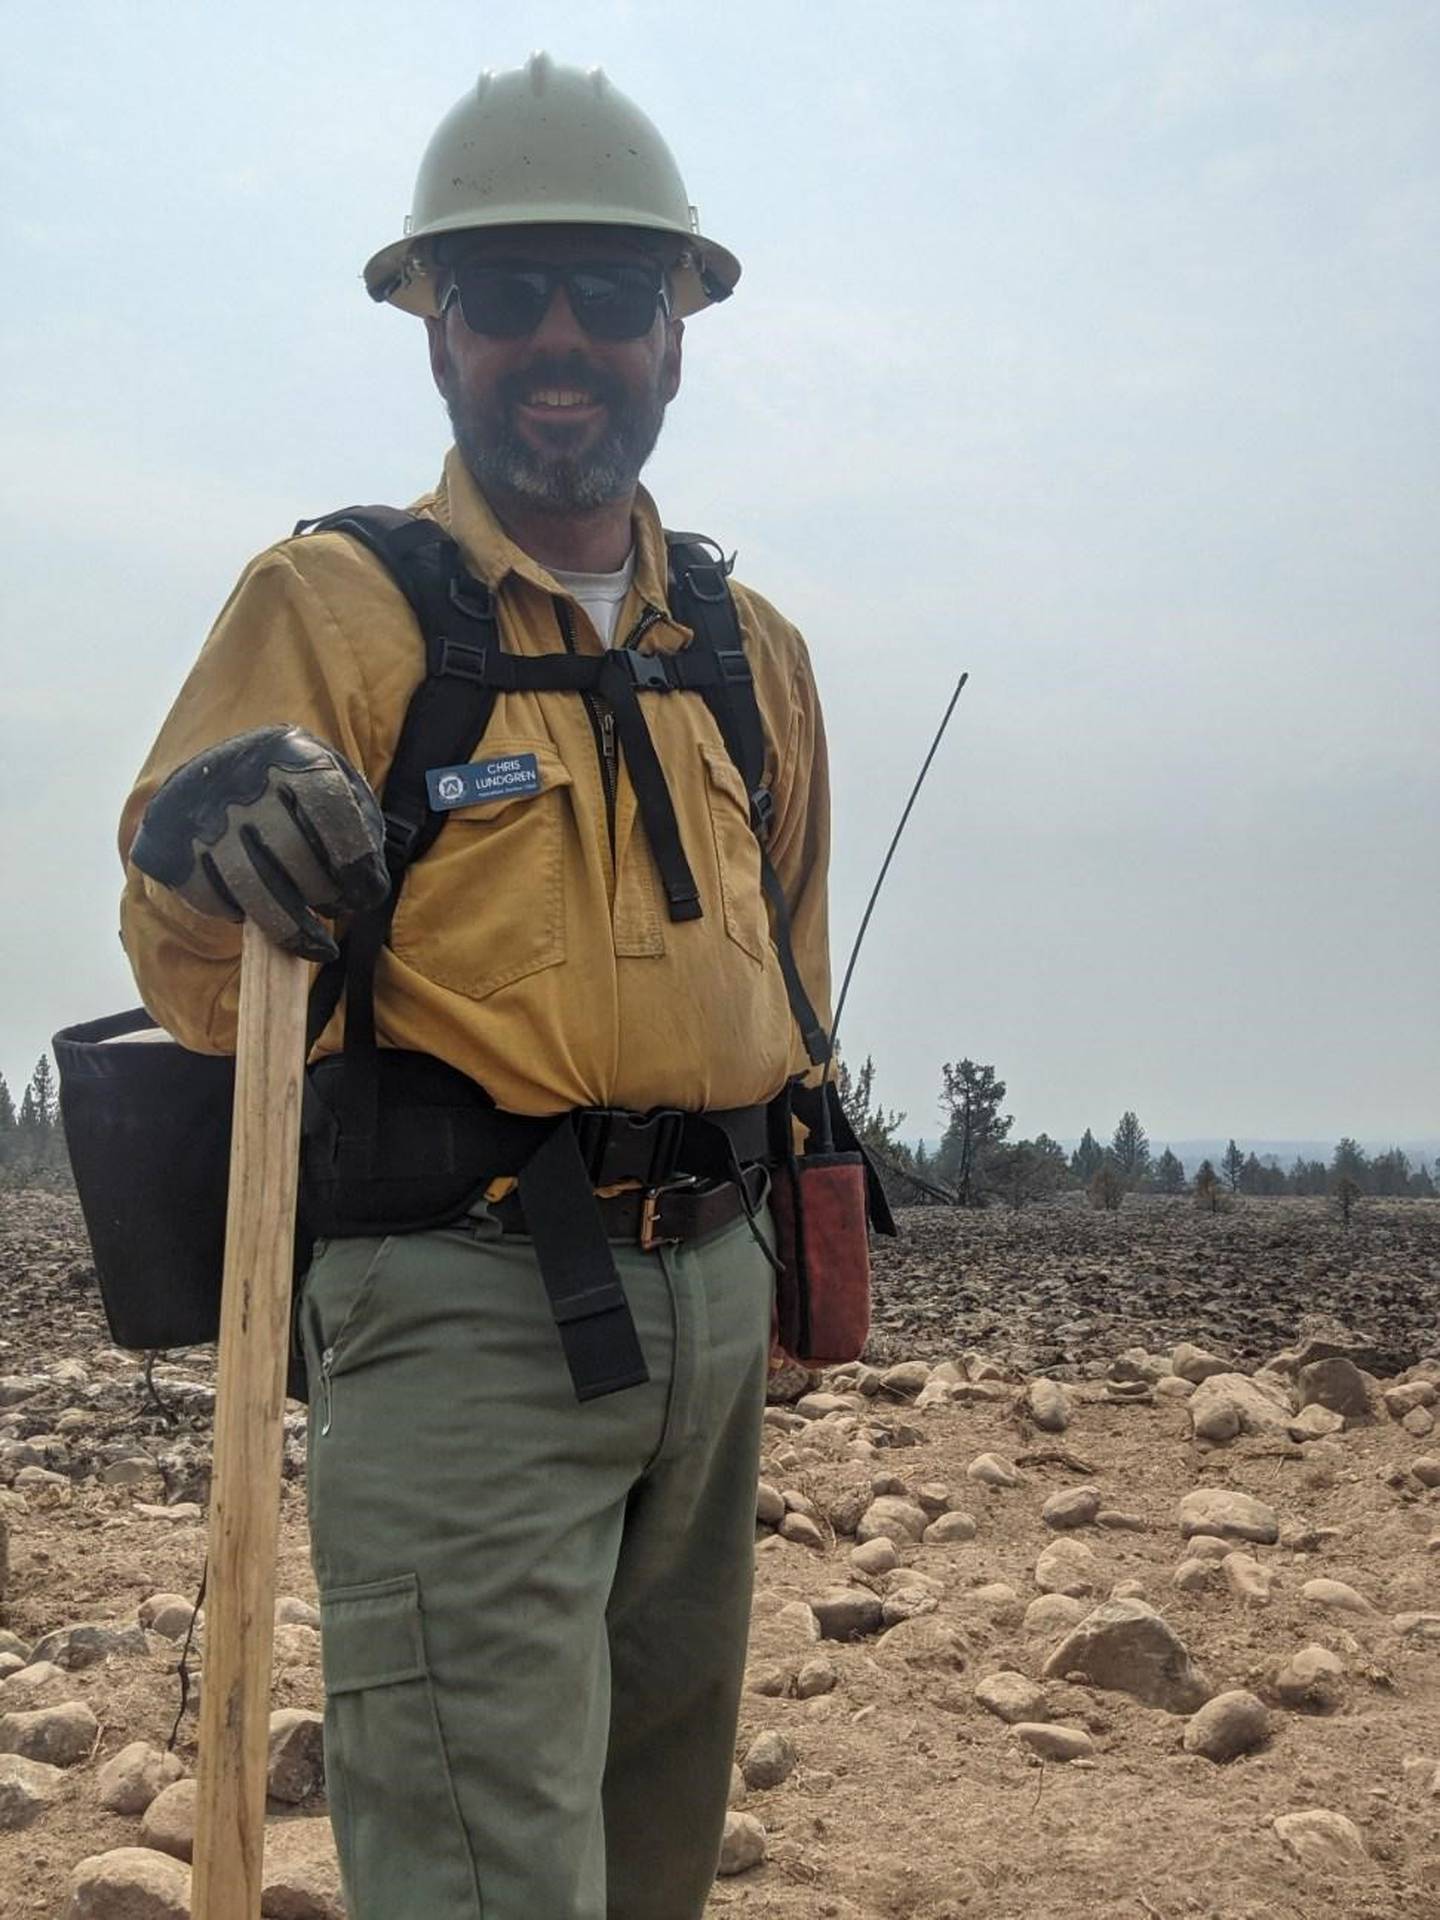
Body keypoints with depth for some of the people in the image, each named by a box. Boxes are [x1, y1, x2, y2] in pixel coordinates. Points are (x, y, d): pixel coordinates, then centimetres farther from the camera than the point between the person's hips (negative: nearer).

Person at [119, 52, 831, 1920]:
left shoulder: (753, 646, 12)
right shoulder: (335, 605, -5)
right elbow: (208, 994, -12)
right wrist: (205, 860, -34)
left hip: (716, 1293, 6)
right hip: (463, 1302, -6)